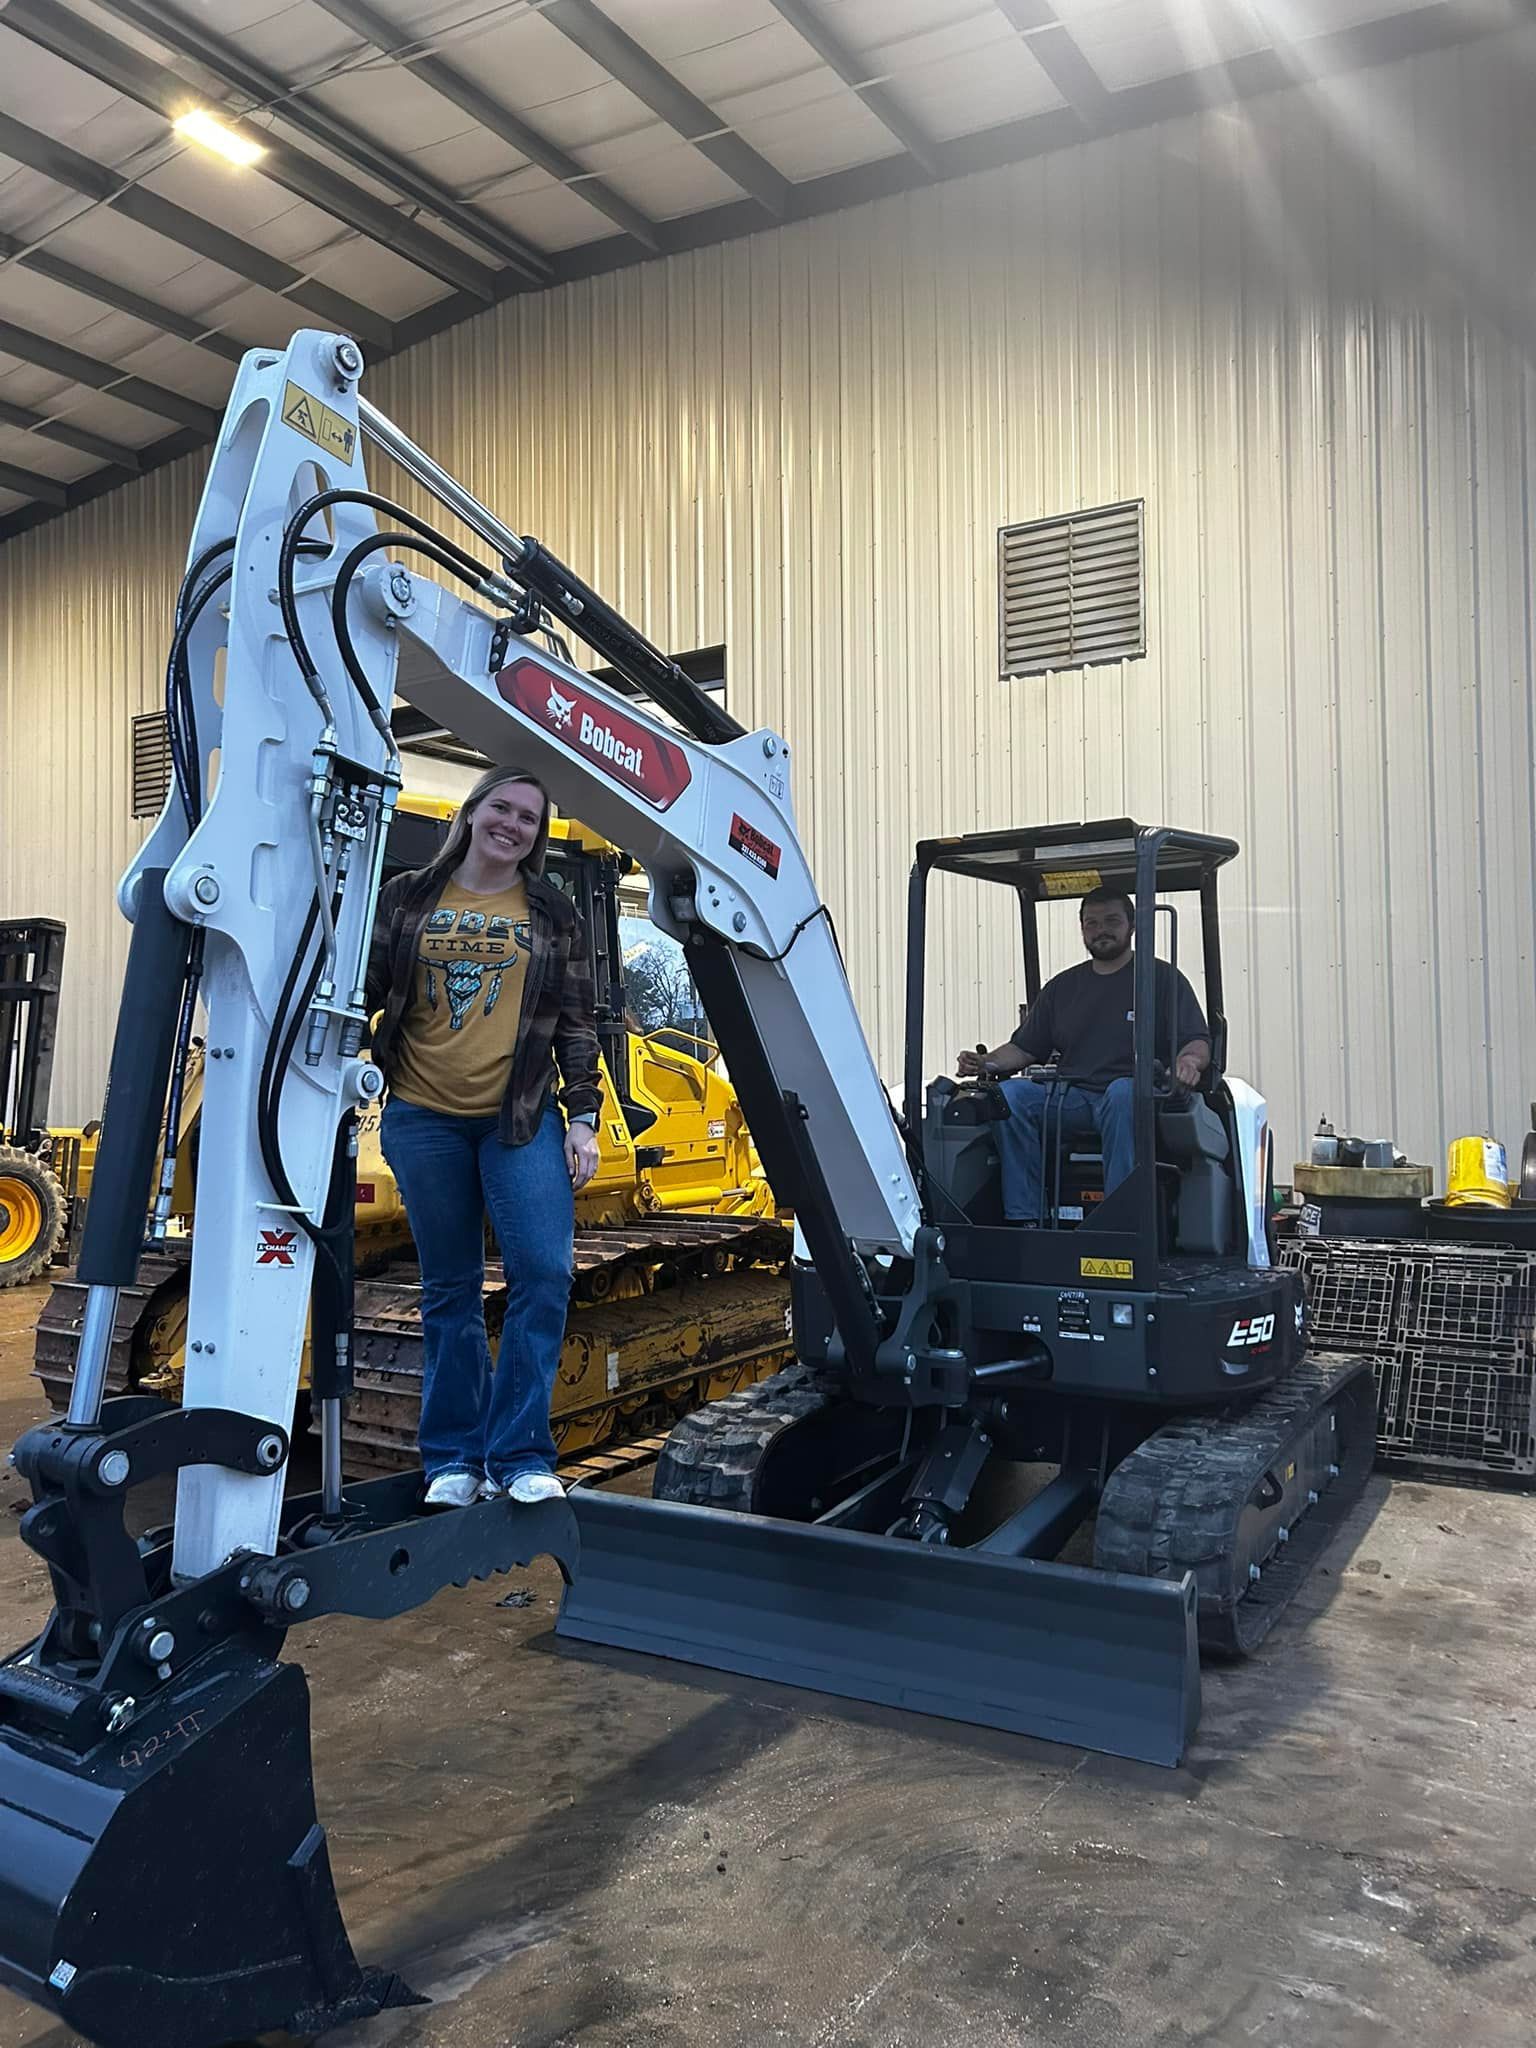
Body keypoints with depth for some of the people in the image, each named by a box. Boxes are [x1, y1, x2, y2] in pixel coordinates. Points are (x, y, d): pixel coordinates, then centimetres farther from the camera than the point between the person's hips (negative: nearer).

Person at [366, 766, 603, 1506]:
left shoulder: (553, 916, 8)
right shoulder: (406, 898, 6)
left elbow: (577, 1025, 6)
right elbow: (364, 990, 9)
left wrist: (581, 1117, -1)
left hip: (523, 1118, 0)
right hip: (423, 1121, 0)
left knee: (544, 1272, -11)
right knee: (450, 1289, 7)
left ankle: (520, 1455, 1)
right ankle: (453, 1458, 18)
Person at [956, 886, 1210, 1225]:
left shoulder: (1162, 978, 11)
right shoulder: (1061, 987, 22)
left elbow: (1197, 1041, 3)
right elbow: (1025, 1047, 20)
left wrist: (1189, 1060, -22)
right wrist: (987, 1062, -1)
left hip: (1135, 1095, -4)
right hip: (1069, 1097, 4)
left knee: (1123, 1092, -38)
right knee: (1009, 1094, -23)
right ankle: (1023, 1219, -24)